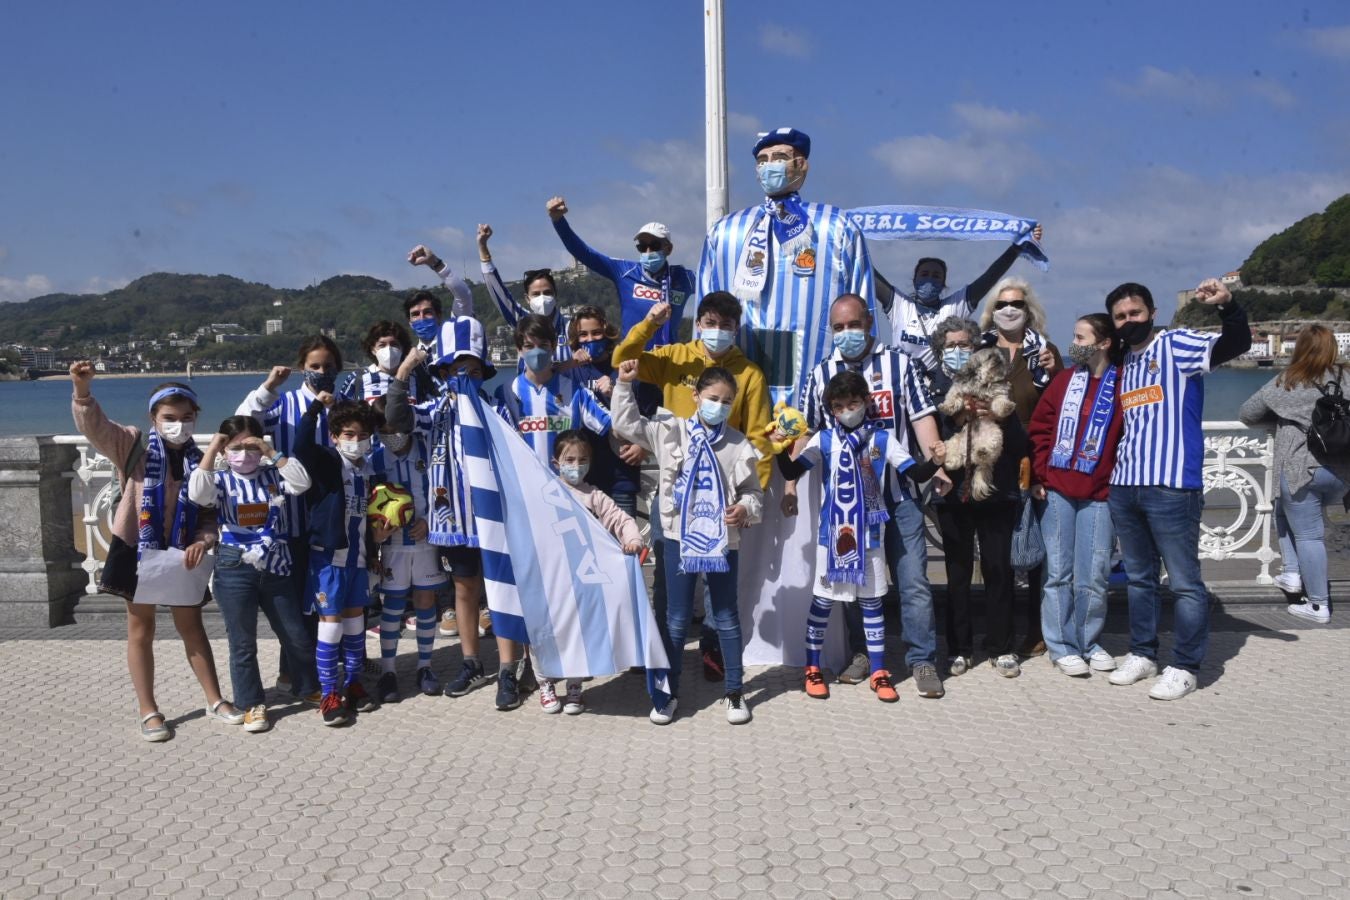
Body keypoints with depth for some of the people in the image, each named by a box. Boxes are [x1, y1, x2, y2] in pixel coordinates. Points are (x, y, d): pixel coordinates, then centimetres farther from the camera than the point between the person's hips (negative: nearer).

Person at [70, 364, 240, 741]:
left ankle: (215, 701, 22)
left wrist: (202, 541, -16)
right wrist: (82, 390, -41)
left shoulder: (198, 461, 3)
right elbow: (95, 425, -22)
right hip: (138, 550, -2)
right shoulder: (134, 445, -6)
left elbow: (210, 514, 3)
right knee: (141, 631, 8)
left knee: (191, 626, 12)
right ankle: (149, 712, 18)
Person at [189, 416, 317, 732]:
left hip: (275, 569, 2)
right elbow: (198, 494, -22)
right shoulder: (221, 481, -1)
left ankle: (310, 688, 32)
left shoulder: (273, 476, 4)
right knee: (243, 644, 7)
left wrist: (272, 452, -14)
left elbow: (302, 482, -13)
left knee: (298, 637, 11)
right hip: (235, 572, -2)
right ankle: (252, 704, 20)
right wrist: (210, 450, -18)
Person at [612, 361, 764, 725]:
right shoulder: (671, 431, 0)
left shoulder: (739, 445, -1)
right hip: (680, 536, 0)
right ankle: (670, 691, 20)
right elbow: (627, 424, 3)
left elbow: (754, 492, 5)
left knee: (727, 617, 10)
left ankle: (734, 692, 22)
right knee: (677, 619, 8)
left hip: (723, 539, 0)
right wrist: (625, 384, -4)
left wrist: (746, 508, -15)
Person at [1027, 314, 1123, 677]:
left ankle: (1088, 642, 20)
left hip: (1098, 496, -2)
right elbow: (1039, 428, 8)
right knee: (1058, 572, 4)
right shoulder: (1064, 379, 8)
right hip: (1057, 491, 2)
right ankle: (1062, 646, 13)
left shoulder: (1123, 385, -1)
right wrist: (1038, 476, 2)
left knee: (1092, 578, 3)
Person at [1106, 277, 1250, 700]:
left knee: (1184, 582, -2)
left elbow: (1236, 344, -18)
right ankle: (1142, 654, 25)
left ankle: (1184, 667, 6)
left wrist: (1228, 306, -34)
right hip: (1124, 487, 7)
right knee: (1139, 578, 15)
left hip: (1171, 487, -7)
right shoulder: (1122, 364, 17)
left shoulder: (1176, 344, -3)